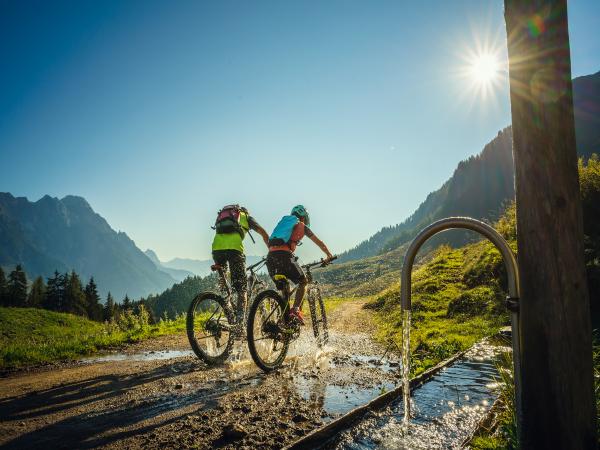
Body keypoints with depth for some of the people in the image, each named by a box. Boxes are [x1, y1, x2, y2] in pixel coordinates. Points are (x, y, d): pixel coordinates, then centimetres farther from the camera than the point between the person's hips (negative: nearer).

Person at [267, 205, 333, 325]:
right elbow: (319, 242, 22)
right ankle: (295, 311, -7)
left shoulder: (283, 221, 31)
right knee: (303, 281, 11)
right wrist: (329, 255, 35)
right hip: (284, 255, -6)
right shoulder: (302, 226, 16)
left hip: (271, 255, 6)